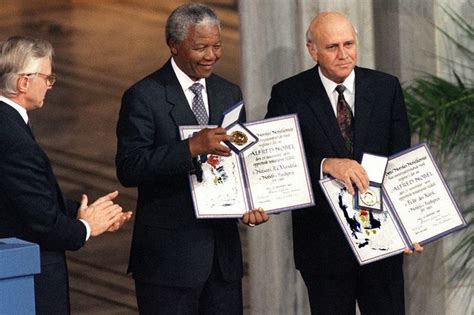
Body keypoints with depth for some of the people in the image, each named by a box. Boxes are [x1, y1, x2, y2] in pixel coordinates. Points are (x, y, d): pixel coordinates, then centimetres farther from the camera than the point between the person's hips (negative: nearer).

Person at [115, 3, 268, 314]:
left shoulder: (230, 94, 12)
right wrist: (191, 148, -28)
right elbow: (129, 169, -18)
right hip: (170, 252, -6)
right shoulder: (144, 96, -8)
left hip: (224, 251, 6)